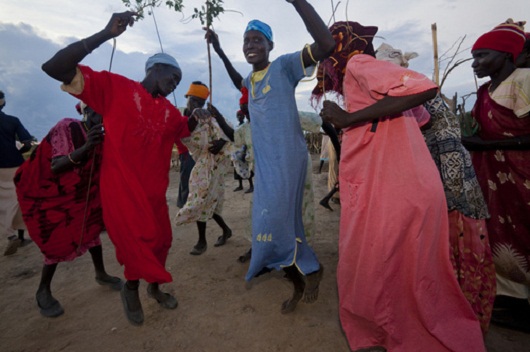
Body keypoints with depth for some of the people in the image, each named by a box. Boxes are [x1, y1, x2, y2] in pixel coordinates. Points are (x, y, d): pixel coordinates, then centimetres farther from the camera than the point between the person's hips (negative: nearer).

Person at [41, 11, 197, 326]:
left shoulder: (170, 111, 9)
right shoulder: (115, 87, -7)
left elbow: (185, 130, 30)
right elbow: (54, 68, -16)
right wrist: (106, 34, -24)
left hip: (155, 189, 6)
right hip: (121, 187, -6)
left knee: (161, 240, 14)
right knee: (138, 241, 0)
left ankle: (154, 286, 40)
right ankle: (131, 289, 31)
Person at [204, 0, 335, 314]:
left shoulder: (283, 66, -3)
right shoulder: (251, 80, 17)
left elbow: (326, 45, -18)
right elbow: (238, 82, 42)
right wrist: (219, 50, 35)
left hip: (287, 159, -7)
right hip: (263, 164, 8)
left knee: (275, 224, -12)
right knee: (276, 225, 11)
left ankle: (312, 268, 17)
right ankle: (299, 284, 30)